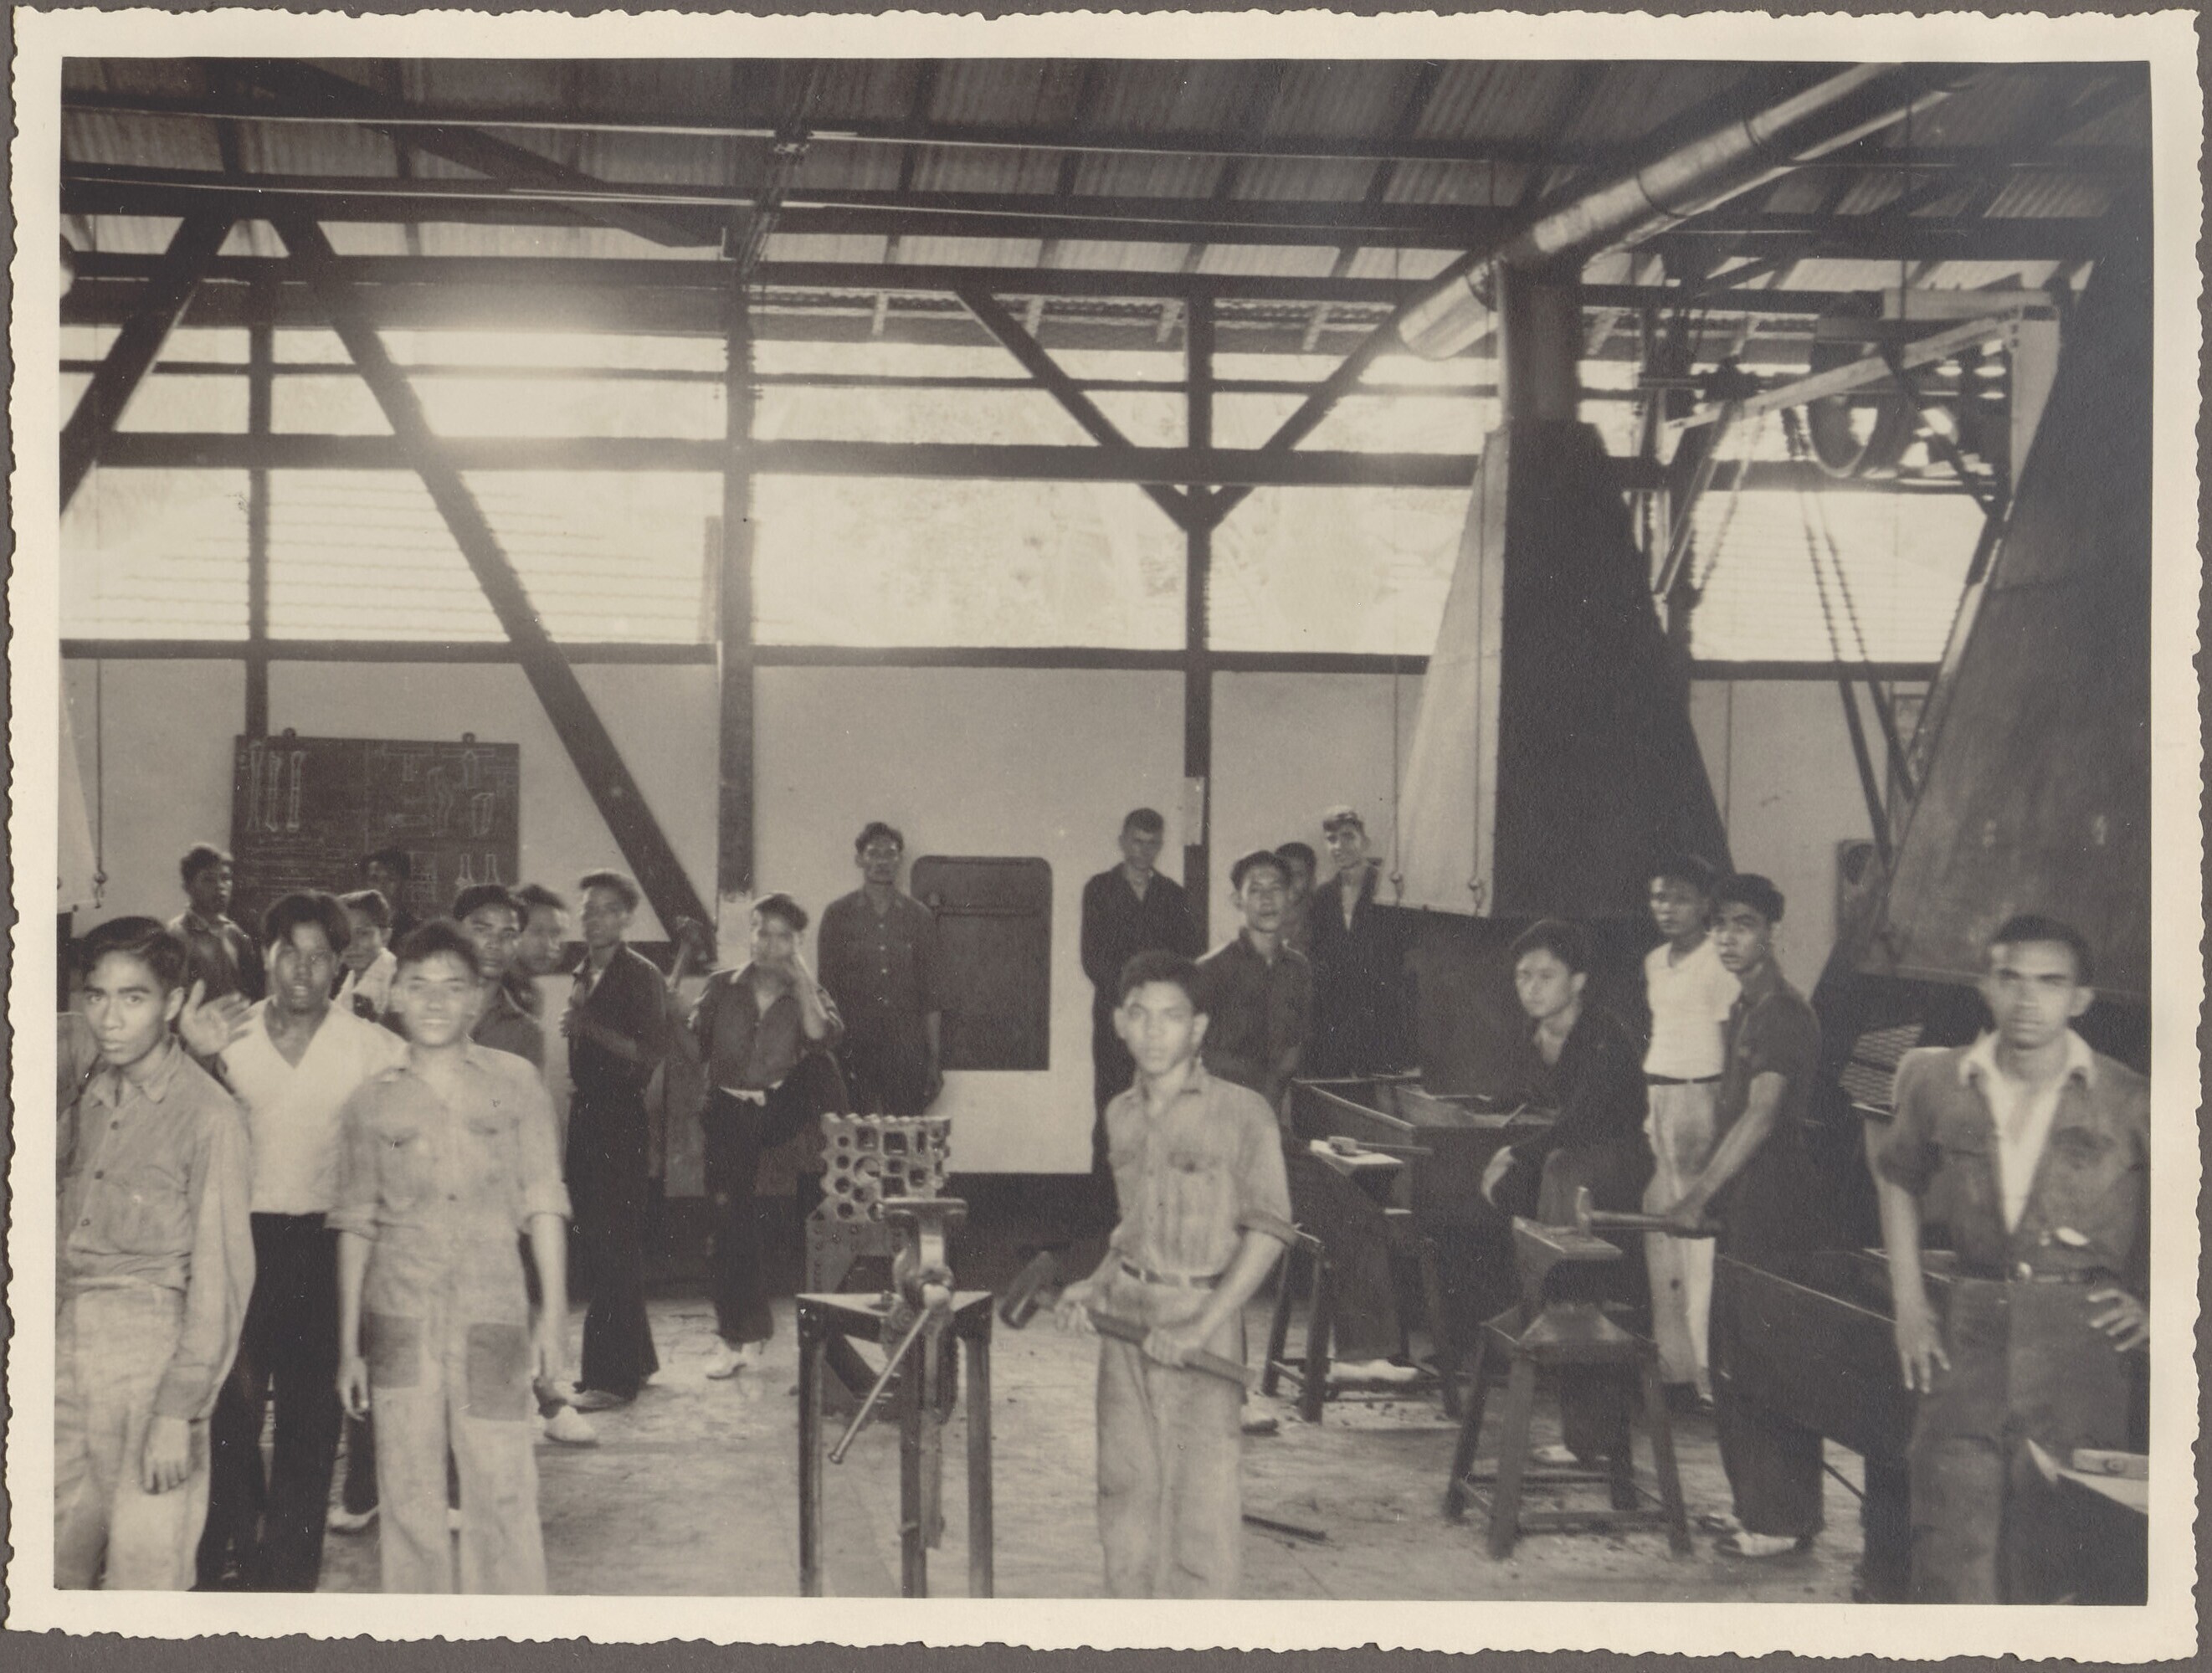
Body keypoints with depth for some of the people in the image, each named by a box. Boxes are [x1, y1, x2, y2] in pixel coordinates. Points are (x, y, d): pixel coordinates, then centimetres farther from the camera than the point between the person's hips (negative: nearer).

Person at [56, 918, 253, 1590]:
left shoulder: (207, 1114, -9)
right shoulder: (90, 1096, 10)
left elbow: (220, 1275, -11)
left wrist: (180, 1411, -14)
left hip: (153, 1341, -6)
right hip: (69, 1335, 6)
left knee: (145, 1568, -3)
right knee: (52, 1561, 8)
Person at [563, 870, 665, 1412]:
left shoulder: (641, 976, -6)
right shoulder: (584, 975, 17)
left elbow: (647, 1053, -15)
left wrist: (590, 1028, -20)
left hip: (621, 1119, -8)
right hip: (585, 1115, 8)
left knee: (613, 1245, -9)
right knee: (593, 1242, 10)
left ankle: (614, 1375, -7)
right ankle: (634, 1357, 21)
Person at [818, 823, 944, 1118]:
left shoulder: (919, 916, 9)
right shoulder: (838, 914, 5)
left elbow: (931, 992, 10)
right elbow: (829, 988, 5)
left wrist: (934, 1058, 5)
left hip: (907, 1047, 1)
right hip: (855, 1046, -1)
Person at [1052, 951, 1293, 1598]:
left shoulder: (1241, 1112, -8)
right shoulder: (1121, 1114, 10)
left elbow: (1268, 1228, -11)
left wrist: (1201, 1326, -17)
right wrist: (1094, 1286, 4)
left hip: (1202, 1316, -6)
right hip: (1126, 1316, 6)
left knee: (1202, 1498, -4)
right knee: (1125, 1487, 10)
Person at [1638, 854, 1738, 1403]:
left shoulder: (1719, 962, -8)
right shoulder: (1655, 962, 16)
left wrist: (1715, 1123, -19)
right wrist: (1645, 1106, 18)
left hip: (1699, 1099, -8)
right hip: (1656, 1100, 8)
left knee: (1700, 1238, -9)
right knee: (1659, 1235, 9)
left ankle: (1709, 1372, -5)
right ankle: (1670, 1362, 16)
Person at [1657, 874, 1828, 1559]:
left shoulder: (1786, 1014, -15)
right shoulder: (1741, 1011, 15)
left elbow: (1762, 1113, -25)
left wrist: (1701, 1192, -31)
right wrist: (1706, 1192, 20)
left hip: (1779, 1209, -10)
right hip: (1739, 1206, 10)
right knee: (1733, 1358, 14)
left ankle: (1785, 1518, 1)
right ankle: (1755, 1502, 24)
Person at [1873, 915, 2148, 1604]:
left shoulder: (2128, 1103, -3)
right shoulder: (1938, 1085, 5)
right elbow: (1895, 1177, 22)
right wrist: (1909, 1306, 15)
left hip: (2081, 1337, -2)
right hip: (1970, 1332, 2)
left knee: (2049, 1551, 0)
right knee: (1951, 1531, -4)